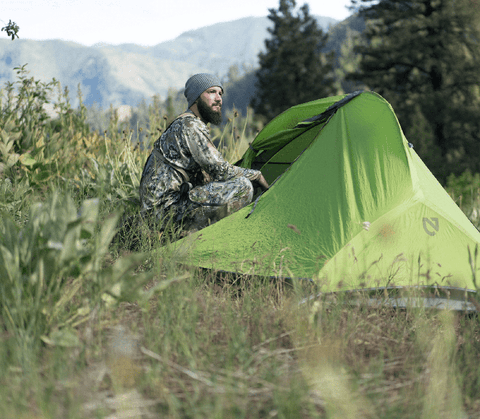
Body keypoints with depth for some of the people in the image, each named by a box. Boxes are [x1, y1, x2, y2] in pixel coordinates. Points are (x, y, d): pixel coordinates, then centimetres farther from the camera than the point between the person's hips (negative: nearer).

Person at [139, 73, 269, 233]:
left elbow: (209, 173, 27)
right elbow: (220, 170, -16)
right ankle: (193, 233, -14)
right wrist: (257, 176, -1)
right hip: (170, 207, -10)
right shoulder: (190, 126, -11)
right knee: (242, 187, -19)